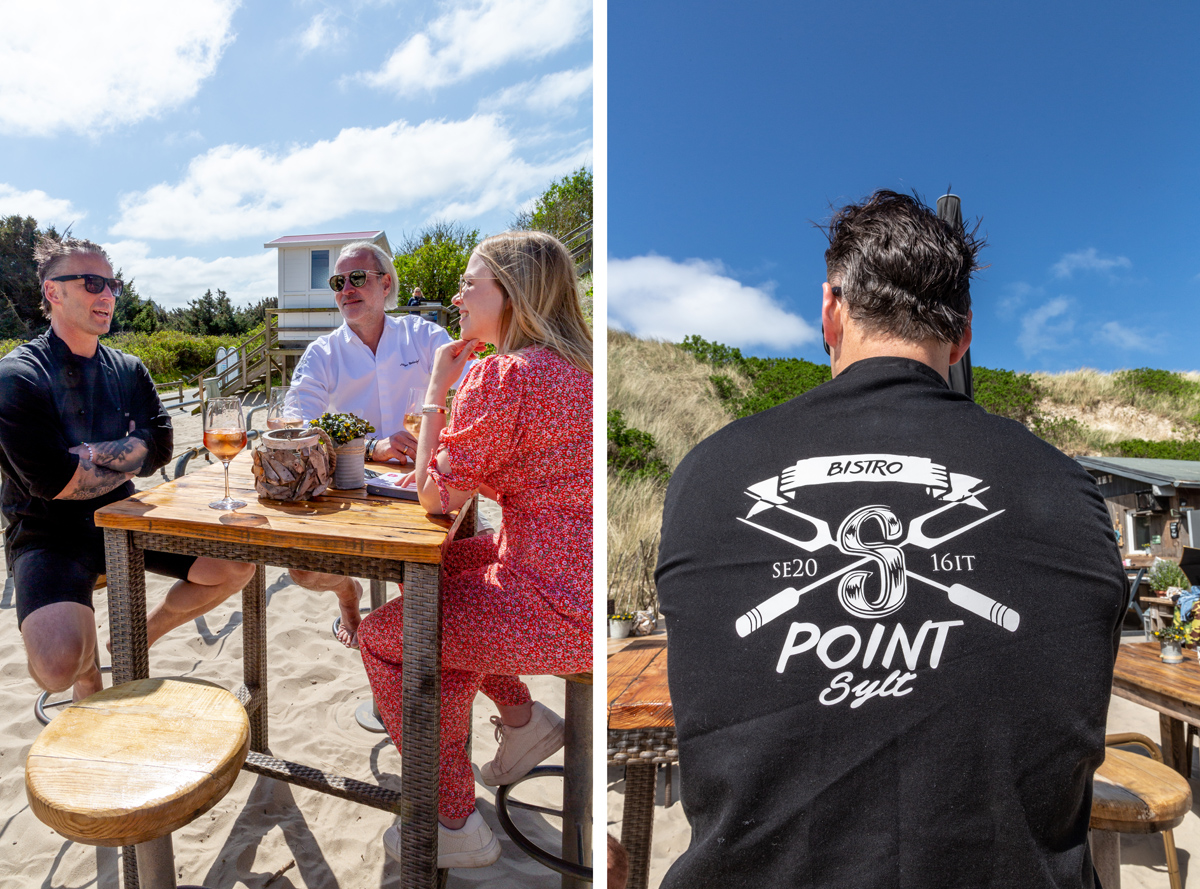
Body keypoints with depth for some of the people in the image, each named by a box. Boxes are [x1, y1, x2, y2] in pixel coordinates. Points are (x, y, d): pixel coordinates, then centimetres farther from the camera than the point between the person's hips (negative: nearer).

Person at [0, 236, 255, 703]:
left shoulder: (129, 370, 8)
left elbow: (160, 447, -2)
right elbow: (54, 482, -17)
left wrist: (91, 454, -15)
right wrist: (127, 455, -5)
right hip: (50, 535, -5)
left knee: (236, 566, -8)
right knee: (59, 663, -29)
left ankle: (135, 640, 16)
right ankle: (88, 665, 11)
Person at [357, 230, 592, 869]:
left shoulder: (503, 374, -19)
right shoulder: (574, 368, 10)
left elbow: (435, 496, -11)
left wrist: (437, 390, -4)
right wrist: (433, 453, 7)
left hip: (562, 610, -9)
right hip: (575, 575, 10)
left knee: (381, 636, 8)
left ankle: (453, 823, 21)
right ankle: (522, 719, 30)